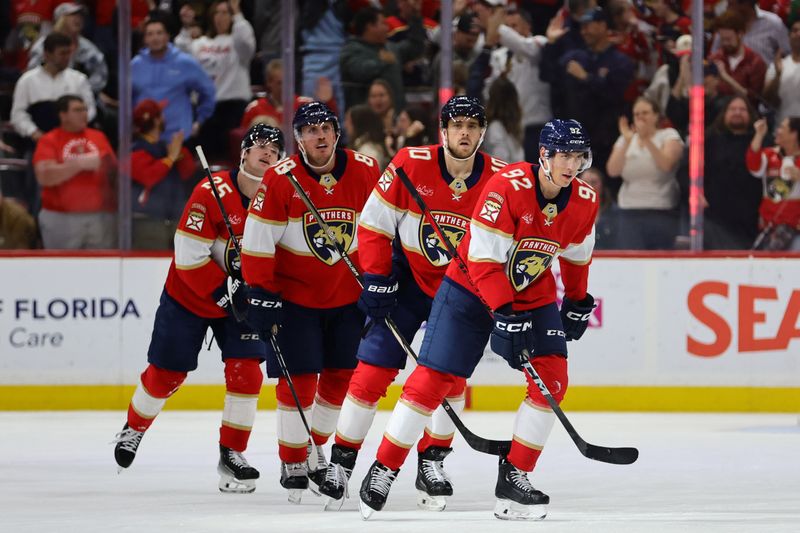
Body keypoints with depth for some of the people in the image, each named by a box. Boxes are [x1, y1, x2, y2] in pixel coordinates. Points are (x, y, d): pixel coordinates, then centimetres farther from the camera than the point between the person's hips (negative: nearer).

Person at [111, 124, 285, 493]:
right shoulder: (213, 192, -23)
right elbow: (189, 255, -24)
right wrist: (226, 293, -25)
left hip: (243, 300, 3)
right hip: (189, 296, -3)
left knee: (246, 373, -10)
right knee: (165, 374, 6)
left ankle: (232, 455, 2)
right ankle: (134, 428, 33)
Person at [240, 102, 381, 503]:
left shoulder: (366, 172, -6)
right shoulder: (280, 180, -16)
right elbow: (257, 241, -13)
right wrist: (260, 293, -14)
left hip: (348, 296, 4)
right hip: (294, 295, -3)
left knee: (341, 376, 7)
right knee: (299, 380, -6)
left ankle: (316, 449, 27)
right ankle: (293, 463, 7)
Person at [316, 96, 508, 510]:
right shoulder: (410, 165, -17)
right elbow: (374, 223, -9)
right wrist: (376, 279, -13)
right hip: (406, 279, -1)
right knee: (372, 373, -5)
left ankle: (432, 463, 7)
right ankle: (341, 460, 4)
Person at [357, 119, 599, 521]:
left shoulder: (584, 202, -8)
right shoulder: (507, 187, -27)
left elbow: (576, 254, 14)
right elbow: (484, 259, -27)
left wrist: (576, 302, 19)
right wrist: (505, 314, -30)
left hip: (534, 295, 5)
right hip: (471, 289, -5)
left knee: (552, 379, -10)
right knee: (433, 379, -9)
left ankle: (513, 478, -2)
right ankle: (383, 470, 2)